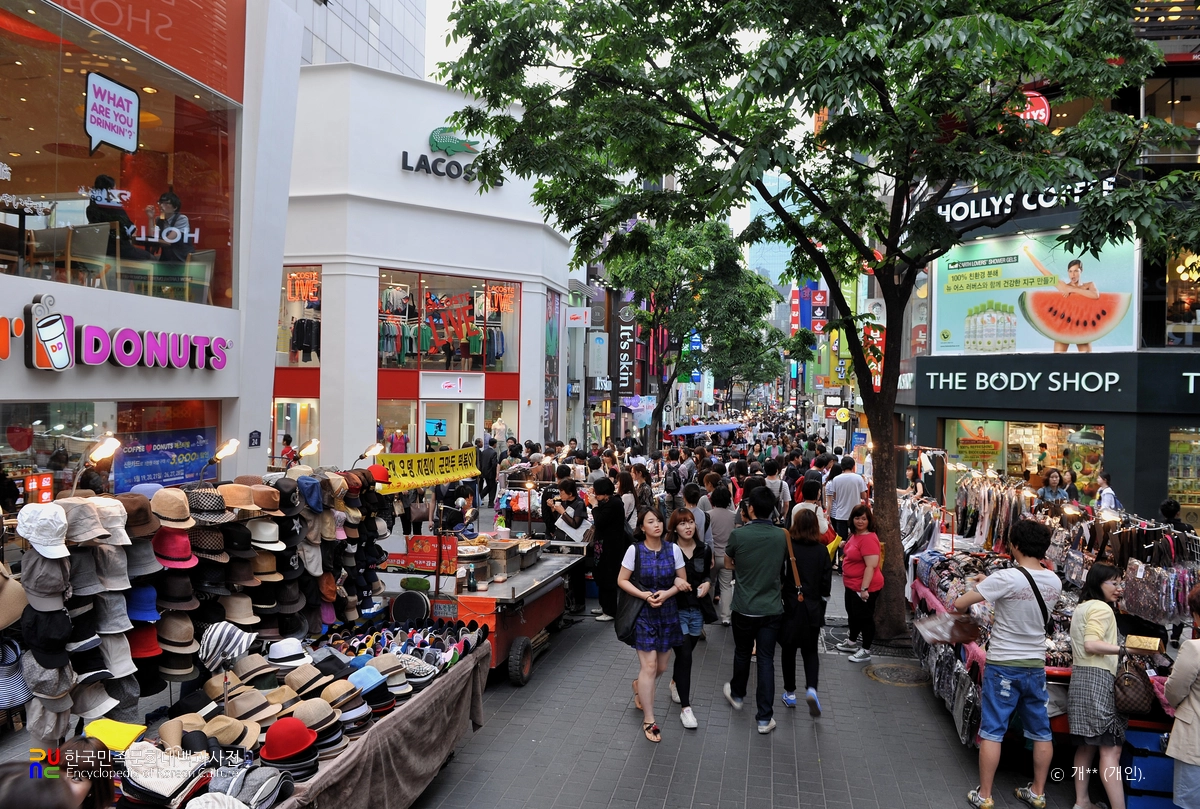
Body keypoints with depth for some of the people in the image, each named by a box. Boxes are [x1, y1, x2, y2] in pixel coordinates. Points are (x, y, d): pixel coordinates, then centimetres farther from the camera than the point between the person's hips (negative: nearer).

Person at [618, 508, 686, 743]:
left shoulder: (673, 549, -4)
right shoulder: (635, 550, -10)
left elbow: (682, 580, 3)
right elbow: (622, 580, -6)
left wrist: (666, 593, -16)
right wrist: (645, 596, -18)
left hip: (668, 613, 3)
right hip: (643, 613, -3)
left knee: (662, 667, 13)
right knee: (649, 666, -4)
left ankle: (640, 686, 46)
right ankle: (649, 720, 10)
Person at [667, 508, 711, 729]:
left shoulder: (704, 550, 1)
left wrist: (707, 583, -6)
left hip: (697, 611, 4)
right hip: (675, 610, -4)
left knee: (685, 653, 18)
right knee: (684, 655, -10)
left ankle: (675, 684, 47)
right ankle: (685, 708, 0)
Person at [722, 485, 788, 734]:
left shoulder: (738, 534, -15)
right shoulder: (782, 536, -6)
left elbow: (728, 564, 2)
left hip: (744, 608, -1)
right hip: (771, 608, 1)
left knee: (742, 653, 20)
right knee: (766, 660, 6)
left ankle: (737, 695, 42)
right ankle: (764, 717, 8)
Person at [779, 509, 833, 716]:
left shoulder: (787, 547, -12)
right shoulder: (822, 550, -5)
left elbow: (779, 578, -9)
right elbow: (826, 584, -1)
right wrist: (821, 608, 13)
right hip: (813, 608, 2)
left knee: (788, 650, 14)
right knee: (810, 650, 14)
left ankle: (790, 693, 21)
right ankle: (811, 688, -6)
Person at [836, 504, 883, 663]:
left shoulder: (869, 538, -25)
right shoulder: (855, 534, 5)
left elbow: (871, 566, -28)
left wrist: (864, 588, -28)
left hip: (864, 587, -10)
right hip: (852, 585, 10)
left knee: (864, 617, 5)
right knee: (853, 614, 24)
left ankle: (866, 651, 19)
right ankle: (852, 642, 43)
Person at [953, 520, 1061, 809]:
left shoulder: (1006, 578, -21)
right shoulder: (1055, 582, -1)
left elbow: (960, 604, -21)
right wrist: (989, 585, 17)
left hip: (1003, 665, -5)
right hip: (1035, 665, 5)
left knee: (992, 731, 4)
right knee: (1041, 731, 17)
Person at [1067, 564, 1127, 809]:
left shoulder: (1082, 607, 21)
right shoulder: (1102, 608, -9)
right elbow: (1091, 644, -21)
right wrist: (1128, 649, -24)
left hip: (1080, 678, 9)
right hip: (1097, 679, -9)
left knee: (1086, 745, 11)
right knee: (1111, 748, -12)